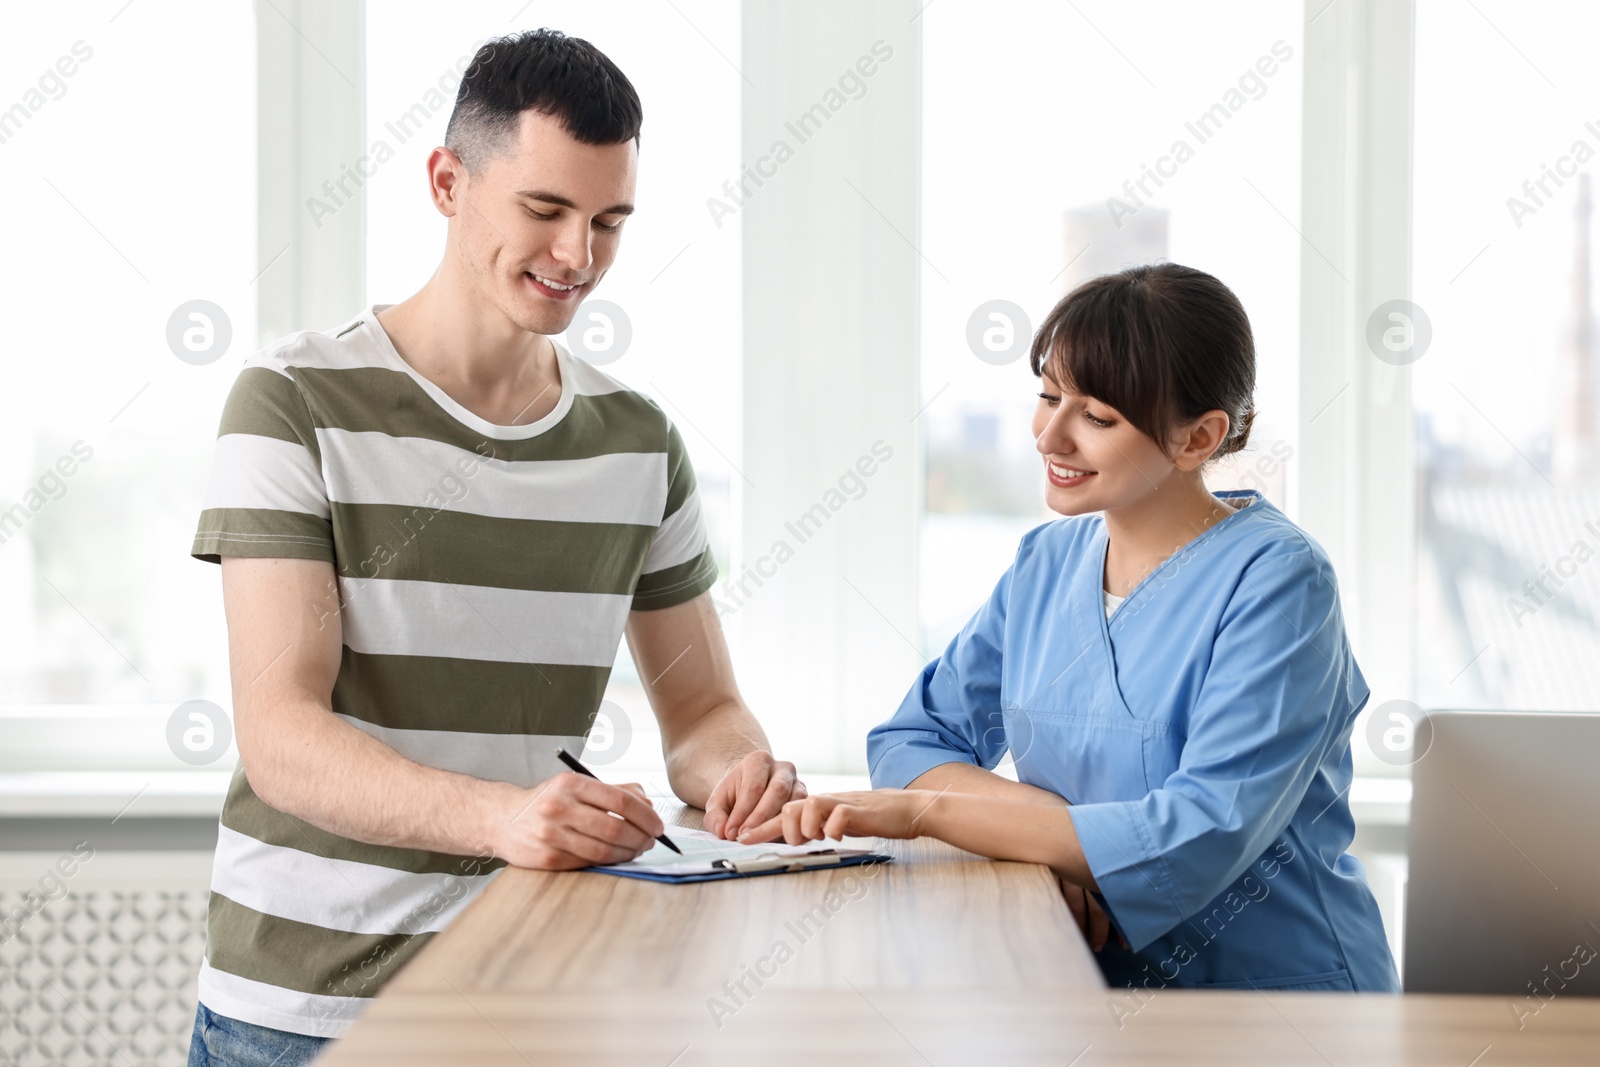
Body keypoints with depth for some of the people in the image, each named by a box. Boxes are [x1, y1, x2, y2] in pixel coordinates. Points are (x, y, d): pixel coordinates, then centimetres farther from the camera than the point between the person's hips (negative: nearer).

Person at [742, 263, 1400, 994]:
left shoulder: (1275, 583, -13)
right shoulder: (1046, 563, 7)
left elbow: (1204, 837, -23)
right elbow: (912, 740, 7)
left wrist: (924, 810, -24)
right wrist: (1046, 829, -15)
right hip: (1100, 988, 5)